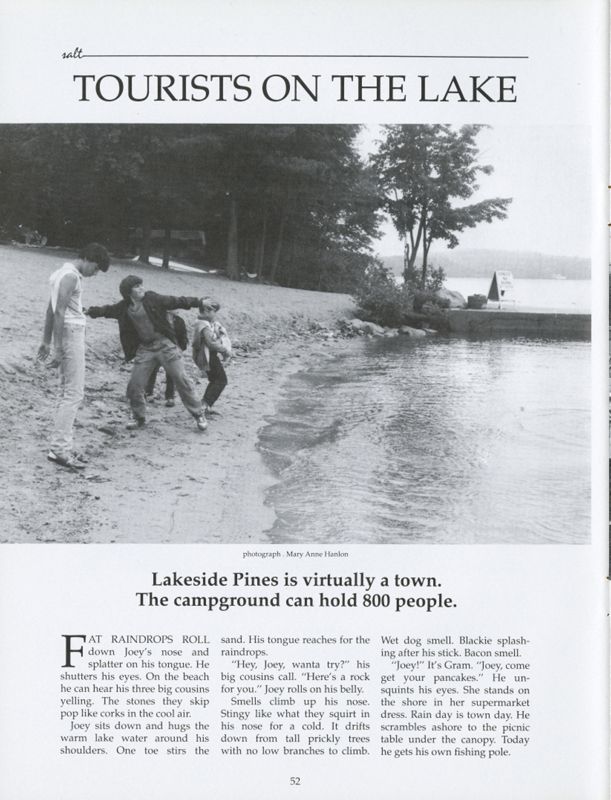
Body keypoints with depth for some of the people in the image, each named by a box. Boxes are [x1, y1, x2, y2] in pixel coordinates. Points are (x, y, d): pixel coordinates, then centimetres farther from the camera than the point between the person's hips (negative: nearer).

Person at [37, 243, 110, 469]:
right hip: (71, 334, -10)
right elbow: (59, 312, -20)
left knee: (68, 392, 12)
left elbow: (51, 309, 20)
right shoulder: (71, 276, -13)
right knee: (74, 394, -10)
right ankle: (60, 449, -12)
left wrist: (47, 341, 22)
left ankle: (61, 445, 15)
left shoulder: (64, 273, 17)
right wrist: (59, 346, -22)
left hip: (69, 335, 10)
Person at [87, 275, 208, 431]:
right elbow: (108, 310, 12)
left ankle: (198, 415, 8)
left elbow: (177, 301, -8)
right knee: (134, 386, 1)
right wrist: (91, 311, -2)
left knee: (182, 381, -4)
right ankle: (140, 418, 22)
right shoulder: (123, 308, 1)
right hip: (144, 349, 3)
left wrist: (199, 302, -14)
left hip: (165, 345, -3)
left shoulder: (153, 299, -8)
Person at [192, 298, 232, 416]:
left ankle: (205, 406, 19)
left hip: (204, 357, 10)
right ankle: (206, 404, -11)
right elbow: (211, 343, -27)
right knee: (221, 380, -5)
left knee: (214, 381, 19)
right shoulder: (205, 326, -20)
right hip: (209, 356, -10)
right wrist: (225, 350, -16)